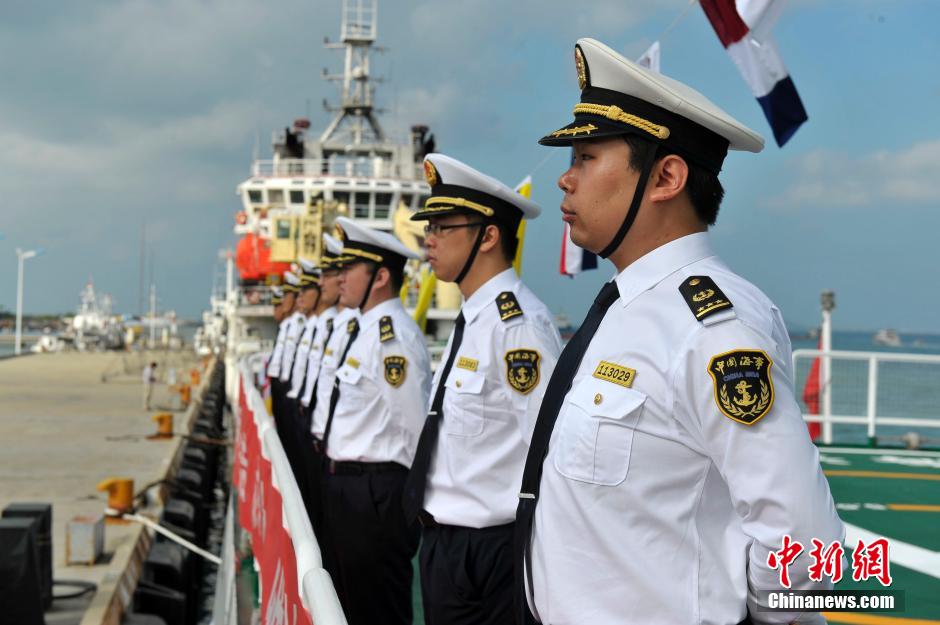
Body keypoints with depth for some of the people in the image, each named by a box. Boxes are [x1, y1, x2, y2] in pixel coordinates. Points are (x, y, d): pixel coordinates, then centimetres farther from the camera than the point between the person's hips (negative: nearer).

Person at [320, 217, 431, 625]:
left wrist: (410, 497, -12)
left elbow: (415, 428, -20)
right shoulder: (365, 329, 10)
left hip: (375, 496, -10)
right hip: (345, 487, 10)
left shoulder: (393, 336, -20)